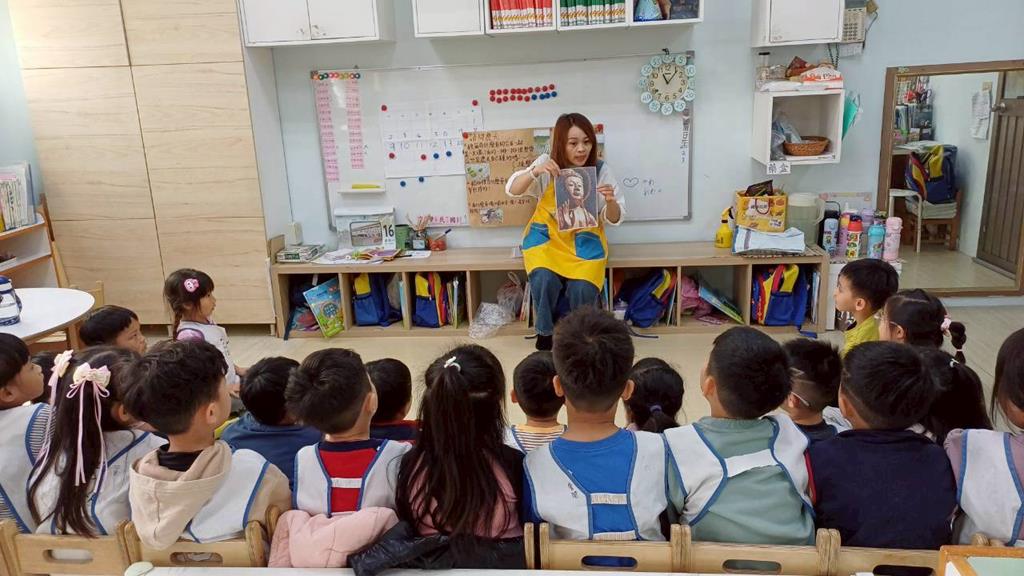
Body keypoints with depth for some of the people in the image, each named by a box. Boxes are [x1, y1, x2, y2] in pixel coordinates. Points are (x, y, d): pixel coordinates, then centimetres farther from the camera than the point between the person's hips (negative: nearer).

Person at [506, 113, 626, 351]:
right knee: (544, 279, -29)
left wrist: (611, 201, -27)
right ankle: (545, 332, 1)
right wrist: (535, 171, -31)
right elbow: (512, 190, -13)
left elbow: (614, 219, -4)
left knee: (583, 288, -24)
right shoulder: (547, 163, -8)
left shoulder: (601, 169, -7)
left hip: (584, 239, 1)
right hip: (547, 235, 0)